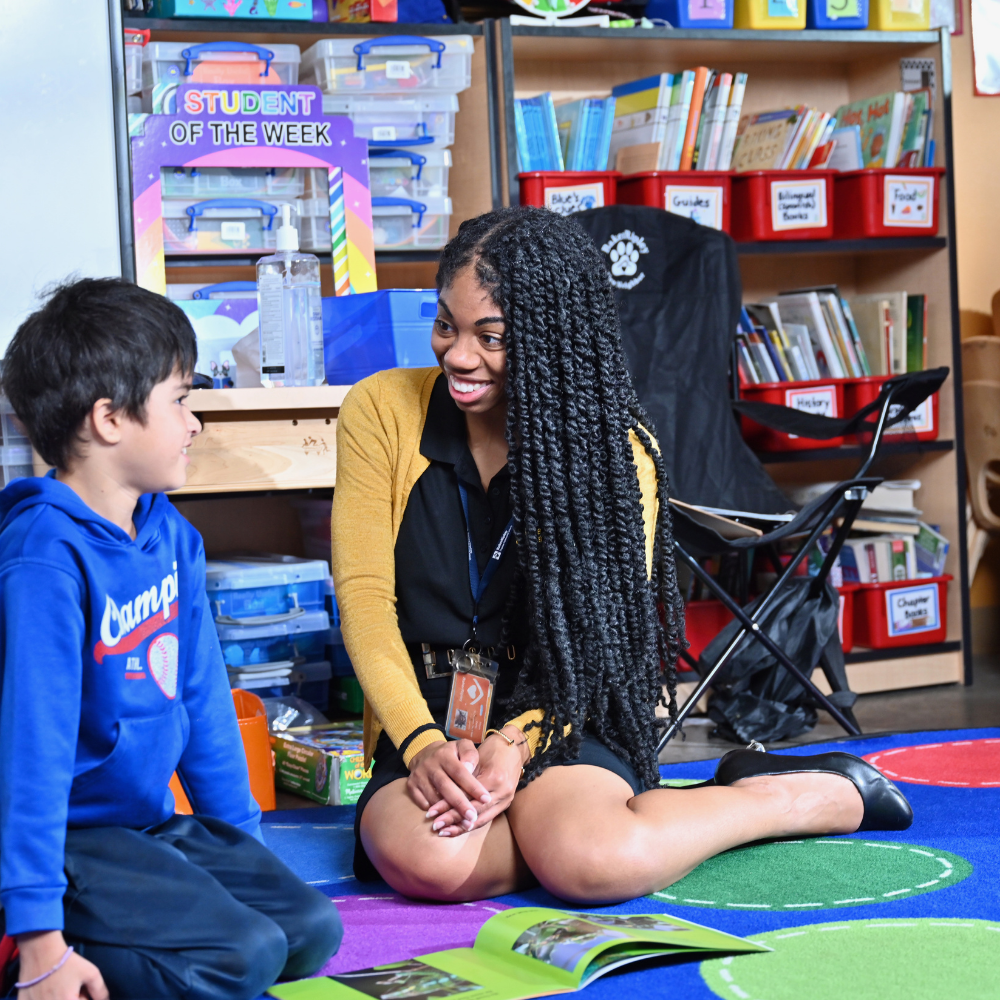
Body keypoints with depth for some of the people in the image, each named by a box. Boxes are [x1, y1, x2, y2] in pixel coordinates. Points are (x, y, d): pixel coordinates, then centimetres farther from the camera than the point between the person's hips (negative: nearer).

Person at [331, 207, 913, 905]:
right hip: (423, 724, 2)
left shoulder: (614, 447, -2)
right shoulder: (382, 410, 0)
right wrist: (422, 744, -18)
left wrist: (516, 745, -22)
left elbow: (603, 633, -3)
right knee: (425, 859, -34)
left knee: (587, 861, -34)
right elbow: (364, 595, -4)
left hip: (565, 716, -1)